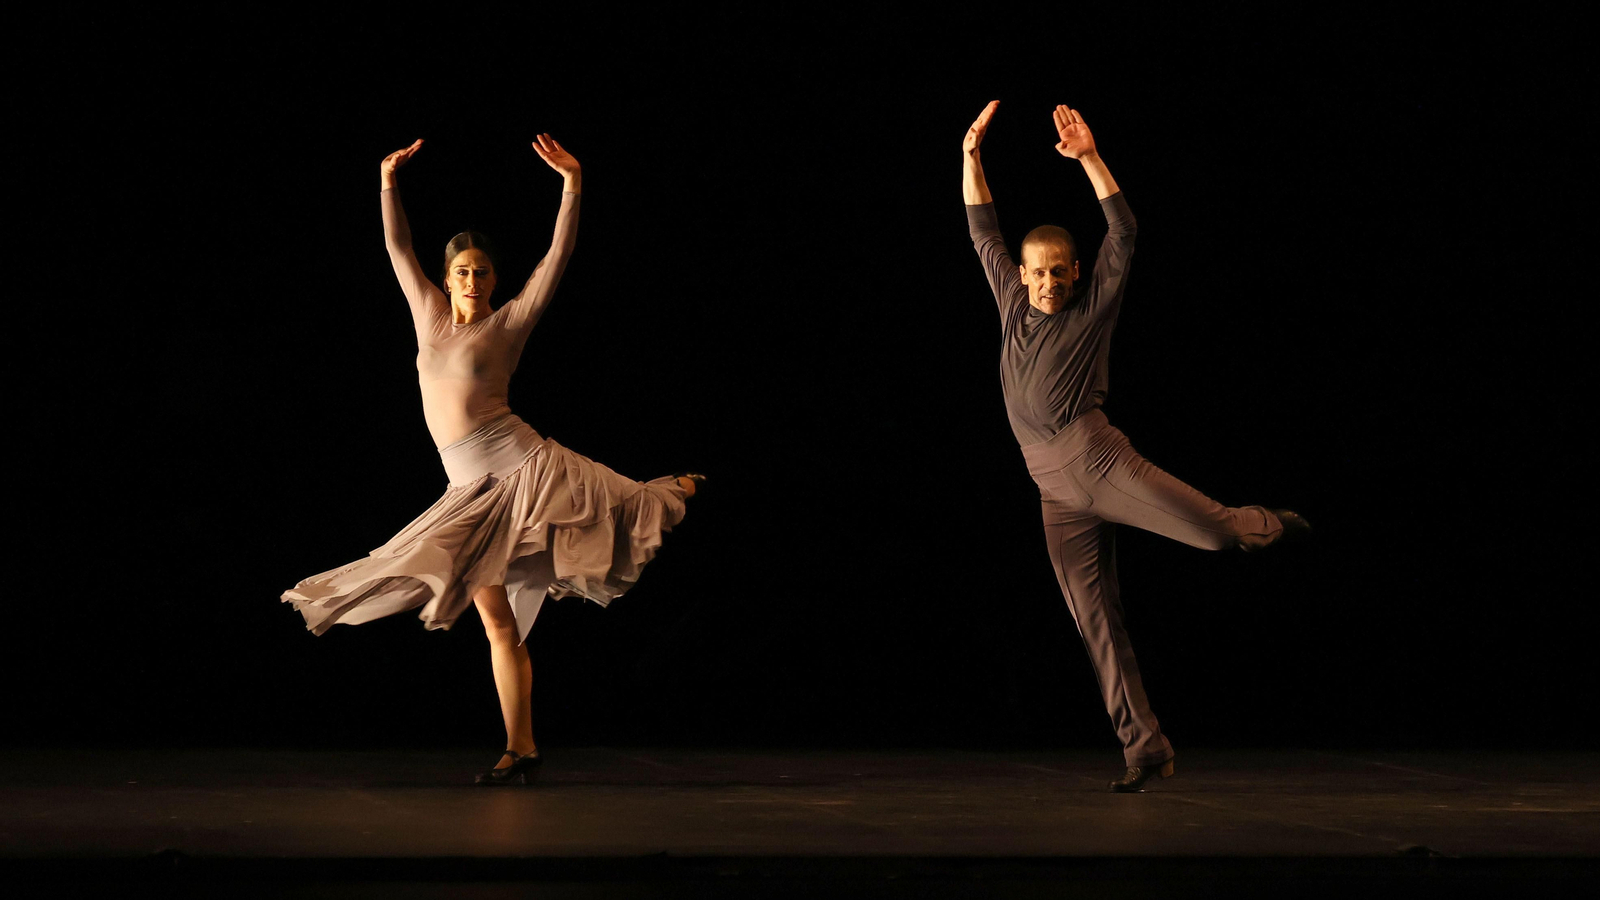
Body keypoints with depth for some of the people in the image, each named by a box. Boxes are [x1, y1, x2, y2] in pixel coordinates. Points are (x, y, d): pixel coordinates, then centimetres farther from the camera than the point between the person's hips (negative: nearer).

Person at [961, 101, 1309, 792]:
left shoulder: (1094, 306, 4)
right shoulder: (1013, 304, 15)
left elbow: (1123, 233, -8)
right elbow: (982, 230, 19)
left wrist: (1090, 159, -16)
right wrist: (971, 155, 10)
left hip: (1099, 460, -4)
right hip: (1057, 494, 4)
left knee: (1219, 532, -16)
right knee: (1096, 624, -1)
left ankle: (1270, 525, 22)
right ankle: (1145, 748, 1)